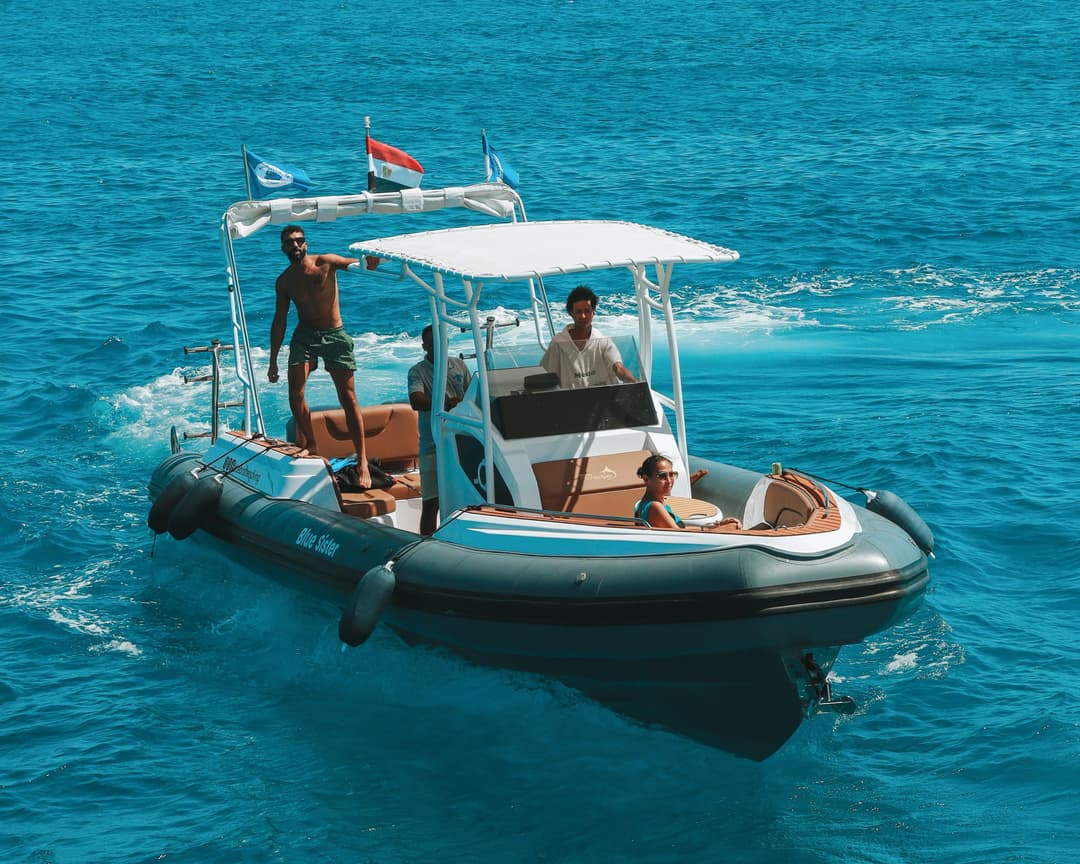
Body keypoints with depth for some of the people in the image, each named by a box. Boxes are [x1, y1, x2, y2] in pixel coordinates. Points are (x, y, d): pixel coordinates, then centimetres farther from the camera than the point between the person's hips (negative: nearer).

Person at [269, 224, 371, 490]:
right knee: (295, 392, -13)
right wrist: (273, 360, 11)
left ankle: (362, 460, -4)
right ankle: (310, 446, 8)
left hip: (334, 336, -3)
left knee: (348, 397, -5)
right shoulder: (284, 281, 4)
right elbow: (279, 321, 11)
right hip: (304, 336, 3)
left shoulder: (325, 263, -6)